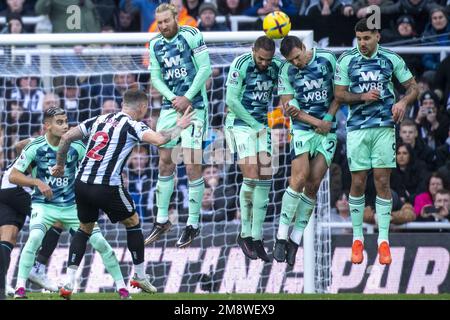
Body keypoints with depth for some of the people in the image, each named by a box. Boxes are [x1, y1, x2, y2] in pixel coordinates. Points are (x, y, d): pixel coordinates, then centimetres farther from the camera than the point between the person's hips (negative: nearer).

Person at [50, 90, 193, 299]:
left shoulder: (99, 120, 14)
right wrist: (179, 127, -4)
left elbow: (67, 137, 14)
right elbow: (159, 139, -21)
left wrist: (60, 164, 27)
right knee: (133, 222, 18)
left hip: (82, 183, 6)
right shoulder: (132, 126, -5)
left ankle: (69, 283, 9)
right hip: (107, 186, -6)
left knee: (85, 228, 21)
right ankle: (140, 276, 25)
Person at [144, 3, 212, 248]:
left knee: (192, 165, -9)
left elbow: (205, 68, -10)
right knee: (165, 161, 7)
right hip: (170, 106, 5)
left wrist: (187, 98, -14)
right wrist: (173, 98, -7)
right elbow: (155, 77, 9)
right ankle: (162, 220, 17)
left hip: (193, 106, -5)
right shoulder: (155, 44, 7)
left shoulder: (191, 36, -9)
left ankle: (193, 224, -1)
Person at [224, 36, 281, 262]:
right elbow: (231, 100, -14)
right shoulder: (241, 65, -13)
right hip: (241, 125, -6)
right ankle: (245, 233, -1)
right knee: (251, 177, -14)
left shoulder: (275, 68, 3)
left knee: (264, 181, -1)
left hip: (262, 127, 6)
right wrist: (255, 124, -11)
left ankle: (257, 238, 4)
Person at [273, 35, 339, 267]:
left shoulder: (327, 60, -2)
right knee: (299, 179, -18)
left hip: (328, 132, 1)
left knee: (313, 185, -4)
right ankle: (281, 236, -13)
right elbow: (288, 106, -1)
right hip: (302, 130, -1)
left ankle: (295, 240, 1)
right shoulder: (287, 71, -1)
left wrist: (328, 119, -4)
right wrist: (316, 122, -10)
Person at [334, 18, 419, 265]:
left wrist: (403, 102, -12)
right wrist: (363, 96, -14)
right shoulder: (346, 60, 1)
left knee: (382, 182, -2)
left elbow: (413, 87, 9)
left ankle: (383, 240, 1)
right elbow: (339, 94, 2)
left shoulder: (391, 59, 2)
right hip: (357, 128, 0)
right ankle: (357, 238, 12)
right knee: (358, 182, 0)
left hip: (384, 126, 0)